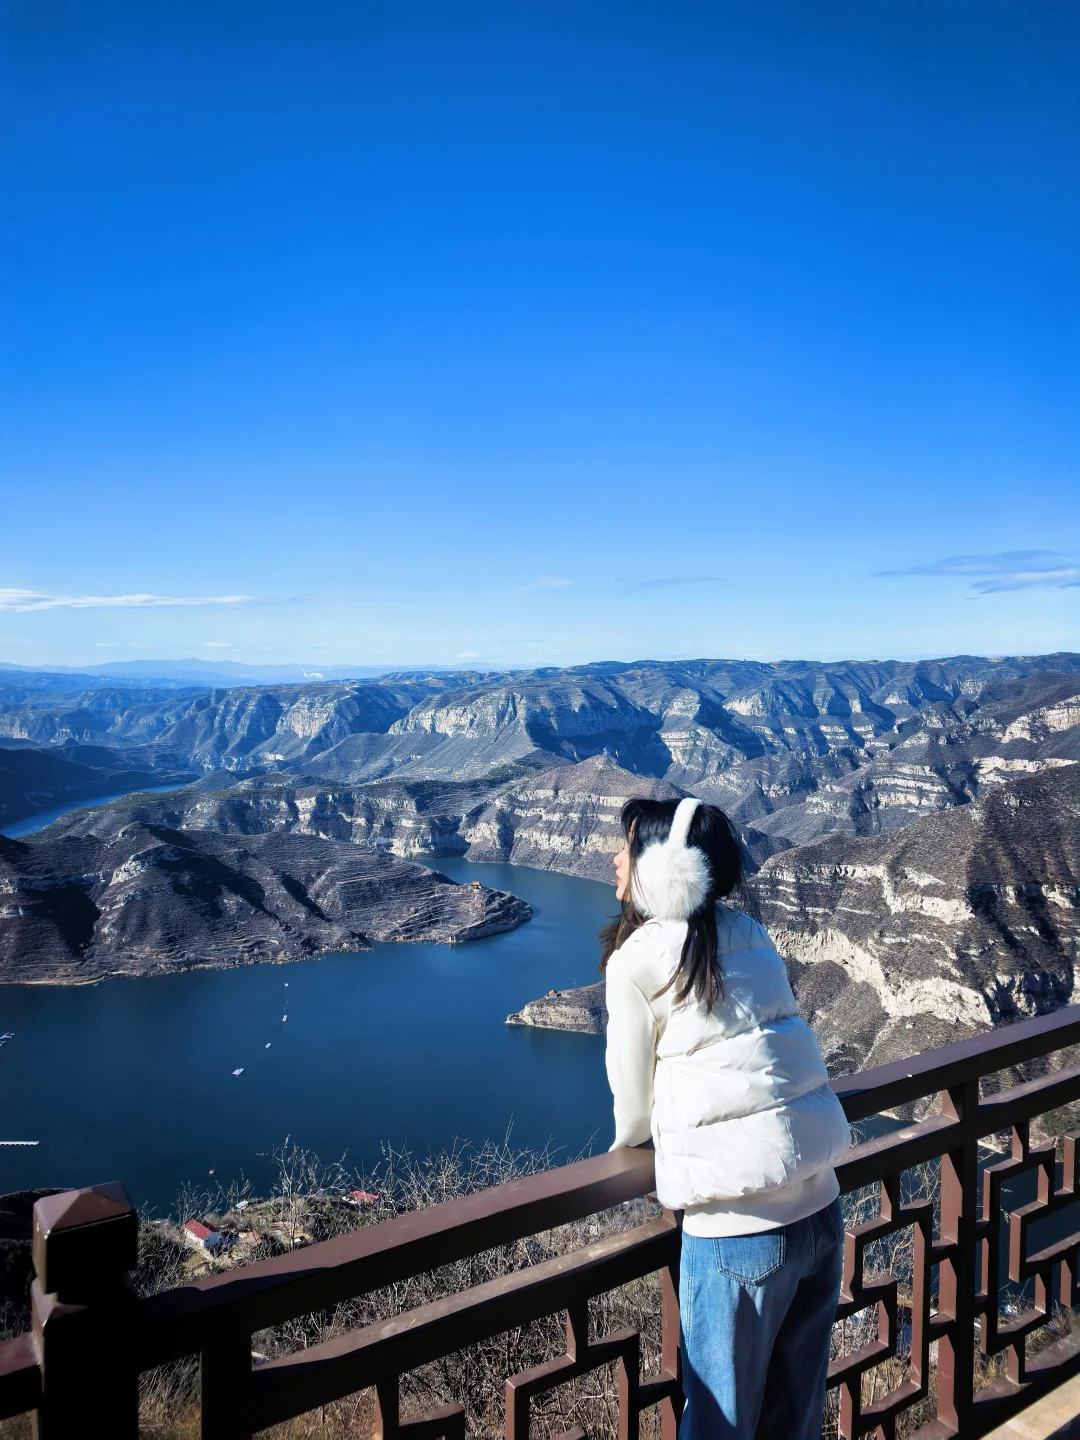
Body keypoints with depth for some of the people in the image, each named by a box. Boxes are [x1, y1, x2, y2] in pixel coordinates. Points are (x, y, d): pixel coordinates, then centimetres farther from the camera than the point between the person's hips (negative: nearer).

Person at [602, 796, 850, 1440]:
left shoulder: (636, 960, -9)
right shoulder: (750, 935, 6)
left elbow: (634, 1110, 2)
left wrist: (626, 1144, 23)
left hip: (737, 1227, -6)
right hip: (821, 1209, 6)